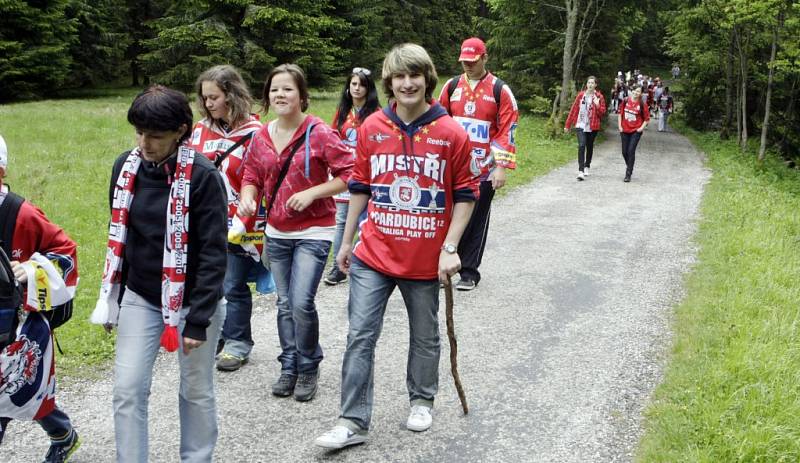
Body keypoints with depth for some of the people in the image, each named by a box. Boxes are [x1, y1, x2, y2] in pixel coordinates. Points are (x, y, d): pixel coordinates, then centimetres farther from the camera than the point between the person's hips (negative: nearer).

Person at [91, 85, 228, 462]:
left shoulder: (202, 175, -18)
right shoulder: (126, 167, -2)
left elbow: (214, 252, -17)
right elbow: (119, 236, 10)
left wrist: (198, 319, -18)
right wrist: (110, 300, 12)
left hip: (193, 301, -4)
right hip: (139, 299, 4)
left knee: (196, 391, 10)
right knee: (127, 390, 1)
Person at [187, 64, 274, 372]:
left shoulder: (253, 132, -10)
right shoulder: (201, 129, 7)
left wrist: (243, 225, -15)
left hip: (237, 227, -5)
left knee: (234, 287, 3)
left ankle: (238, 344, 18)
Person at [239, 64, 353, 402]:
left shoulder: (319, 133, -13)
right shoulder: (261, 137, 4)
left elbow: (349, 174, -13)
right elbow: (252, 177, 13)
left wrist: (312, 193, -21)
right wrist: (248, 197, -9)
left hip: (313, 231, -6)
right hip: (276, 232, 6)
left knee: (302, 302, -14)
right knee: (284, 303, 14)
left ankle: (309, 368, 9)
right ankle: (289, 367, 28)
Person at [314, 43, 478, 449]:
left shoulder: (451, 134, -8)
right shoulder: (372, 128, 0)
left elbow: (465, 195, -3)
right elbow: (360, 187, 9)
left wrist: (450, 248, -10)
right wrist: (347, 241, 11)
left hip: (425, 259, -1)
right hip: (373, 255, 2)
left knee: (425, 336, 16)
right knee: (360, 337, 0)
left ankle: (421, 401, 37)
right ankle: (353, 422, 8)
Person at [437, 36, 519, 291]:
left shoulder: (500, 90, -2)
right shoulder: (452, 86, 8)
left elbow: (507, 130, -6)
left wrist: (502, 167, -12)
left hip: (483, 171, -2)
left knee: (477, 222, 7)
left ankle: (469, 273, 17)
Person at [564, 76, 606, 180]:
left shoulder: (599, 97, 0)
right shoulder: (581, 95, 3)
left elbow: (602, 113, 0)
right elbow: (573, 110, 6)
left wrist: (597, 105, -19)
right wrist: (567, 125, 7)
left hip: (593, 126, 1)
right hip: (580, 125, -1)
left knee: (590, 146, 13)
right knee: (581, 146, -15)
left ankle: (586, 167, 34)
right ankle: (580, 171, -19)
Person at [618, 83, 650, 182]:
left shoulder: (642, 104, -7)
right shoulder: (625, 101, 1)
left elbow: (647, 119, 0)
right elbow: (620, 113, 10)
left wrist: (642, 128, -11)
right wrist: (619, 126, 4)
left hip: (636, 131, -3)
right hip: (625, 130, 3)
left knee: (631, 151, -10)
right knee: (624, 151, 8)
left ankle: (628, 174, -5)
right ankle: (629, 166, 37)